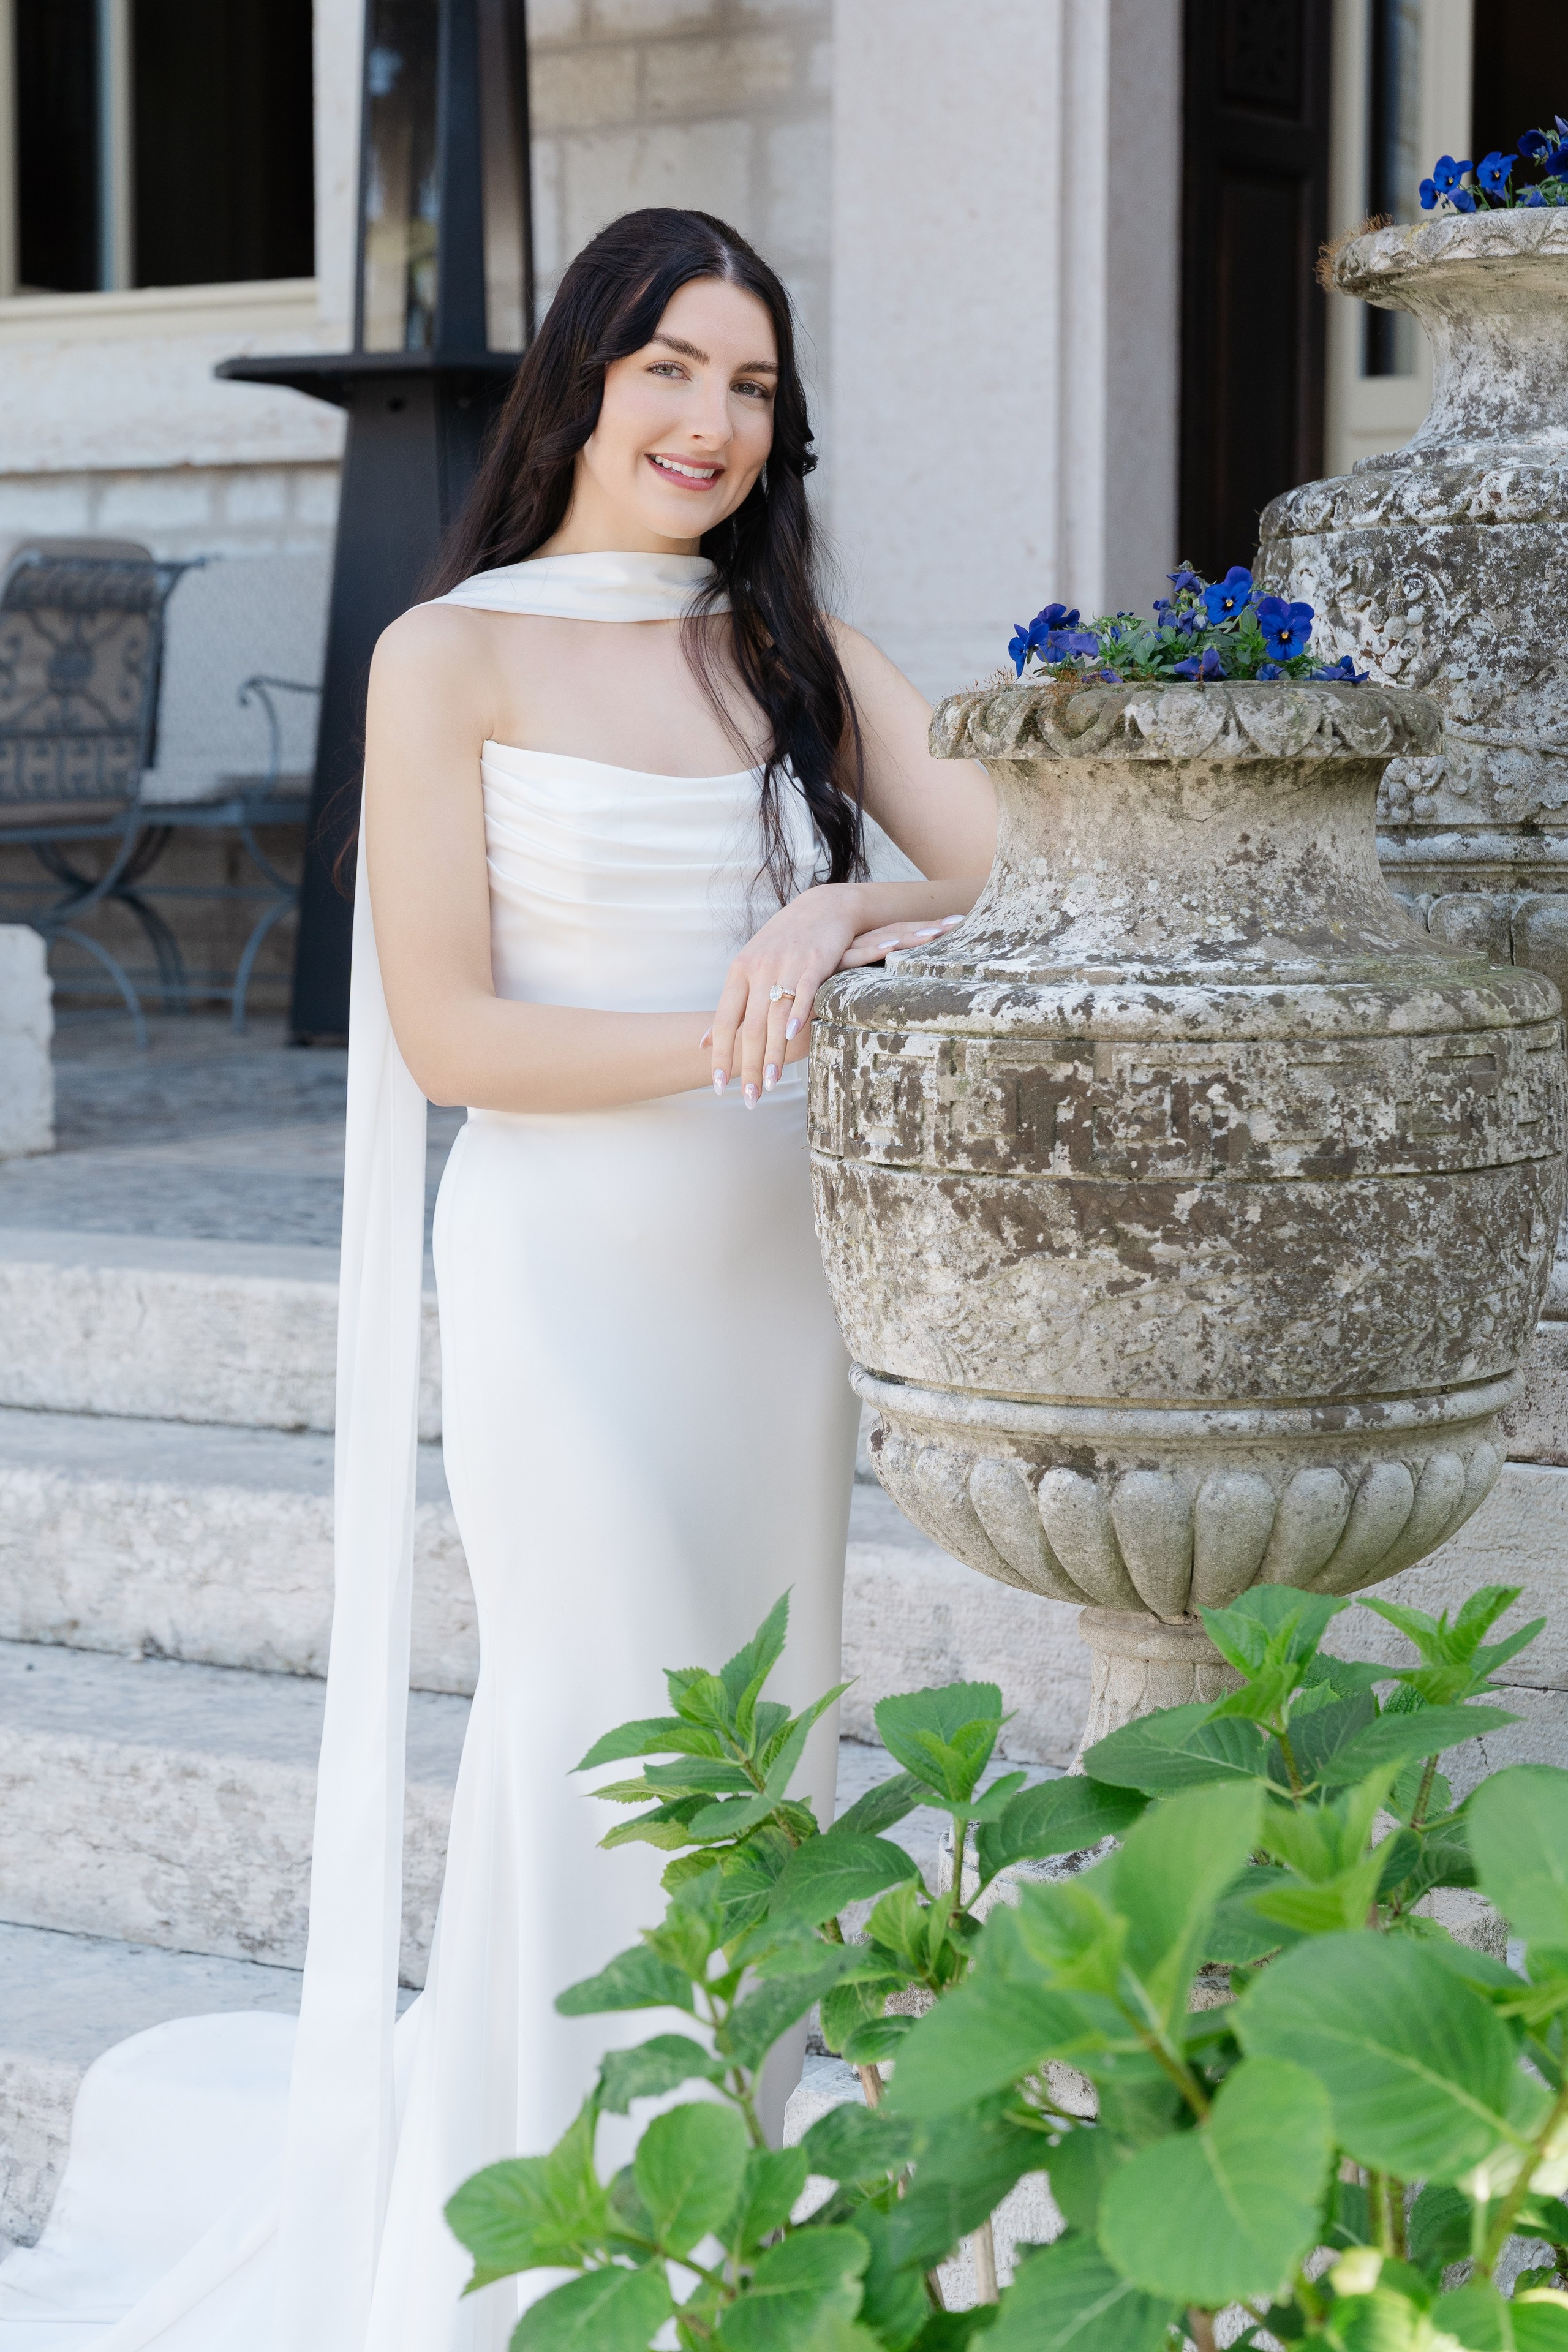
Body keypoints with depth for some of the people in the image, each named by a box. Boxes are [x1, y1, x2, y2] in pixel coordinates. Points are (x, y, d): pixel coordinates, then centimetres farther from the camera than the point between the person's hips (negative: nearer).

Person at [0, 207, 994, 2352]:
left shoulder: (798, 650, 11)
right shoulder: (454, 656, -2)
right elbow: (446, 1035, -8)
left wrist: (850, 919, -17)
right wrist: (736, 1039, -15)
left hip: (773, 1254, 5)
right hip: (567, 1263, -5)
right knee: (605, 1737, -5)